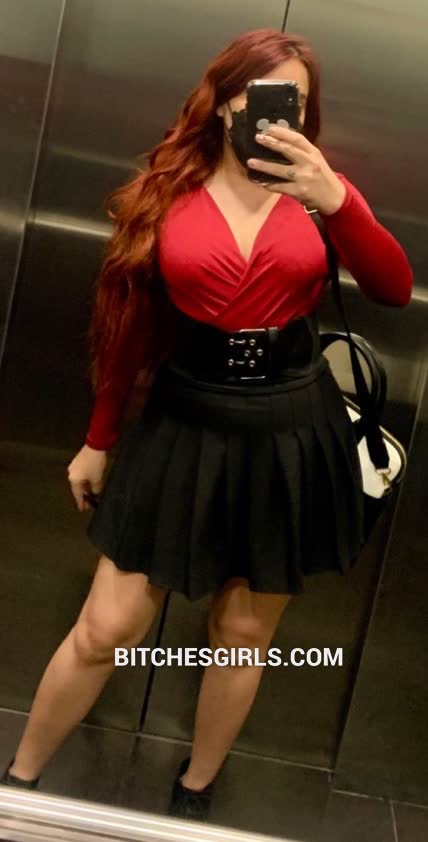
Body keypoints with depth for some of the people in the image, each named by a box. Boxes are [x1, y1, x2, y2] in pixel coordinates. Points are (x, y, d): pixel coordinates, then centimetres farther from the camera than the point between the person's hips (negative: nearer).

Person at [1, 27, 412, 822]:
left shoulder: (318, 189, 1)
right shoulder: (168, 191, -3)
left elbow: (395, 290, -12)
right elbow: (130, 326, 3)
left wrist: (336, 201, -27)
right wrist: (98, 441, 9)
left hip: (291, 433, 2)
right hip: (185, 425, -1)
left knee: (244, 628, 13)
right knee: (106, 628, 4)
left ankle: (194, 791, 37)